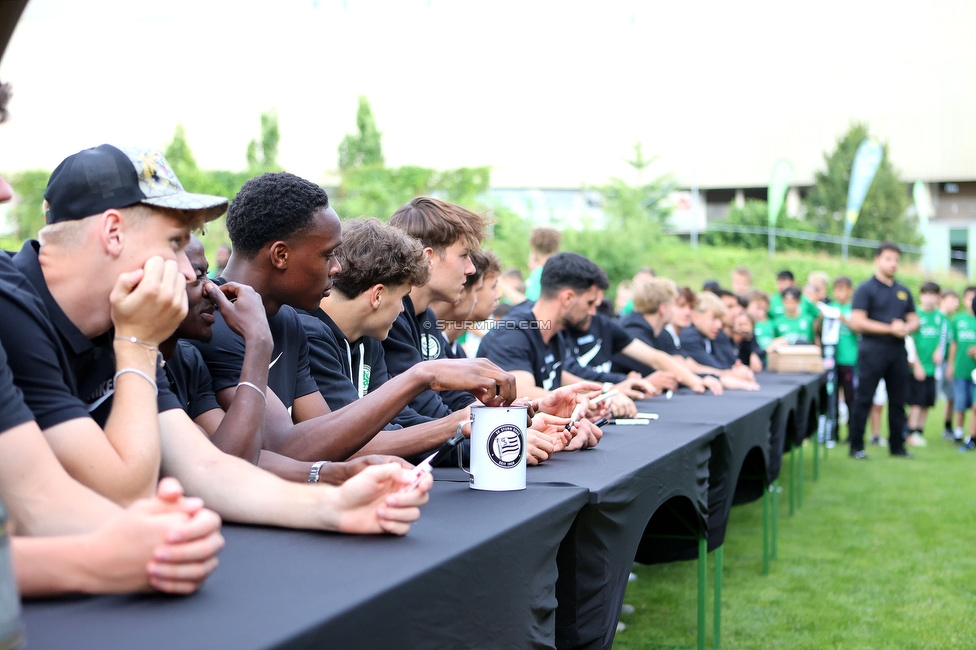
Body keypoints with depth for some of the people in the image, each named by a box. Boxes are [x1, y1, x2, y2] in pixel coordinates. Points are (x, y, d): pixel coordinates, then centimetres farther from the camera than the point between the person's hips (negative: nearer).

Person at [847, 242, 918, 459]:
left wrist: (906, 328, -7)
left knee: (897, 401, 9)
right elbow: (856, 322, -12)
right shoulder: (866, 289, -3)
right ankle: (856, 446, 4)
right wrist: (890, 329, -15)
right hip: (873, 349, -6)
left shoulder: (903, 291, 16)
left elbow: (914, 320, 17)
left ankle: (897, 445, 18)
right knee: (863, 400, -2)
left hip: (898, 350, 6)